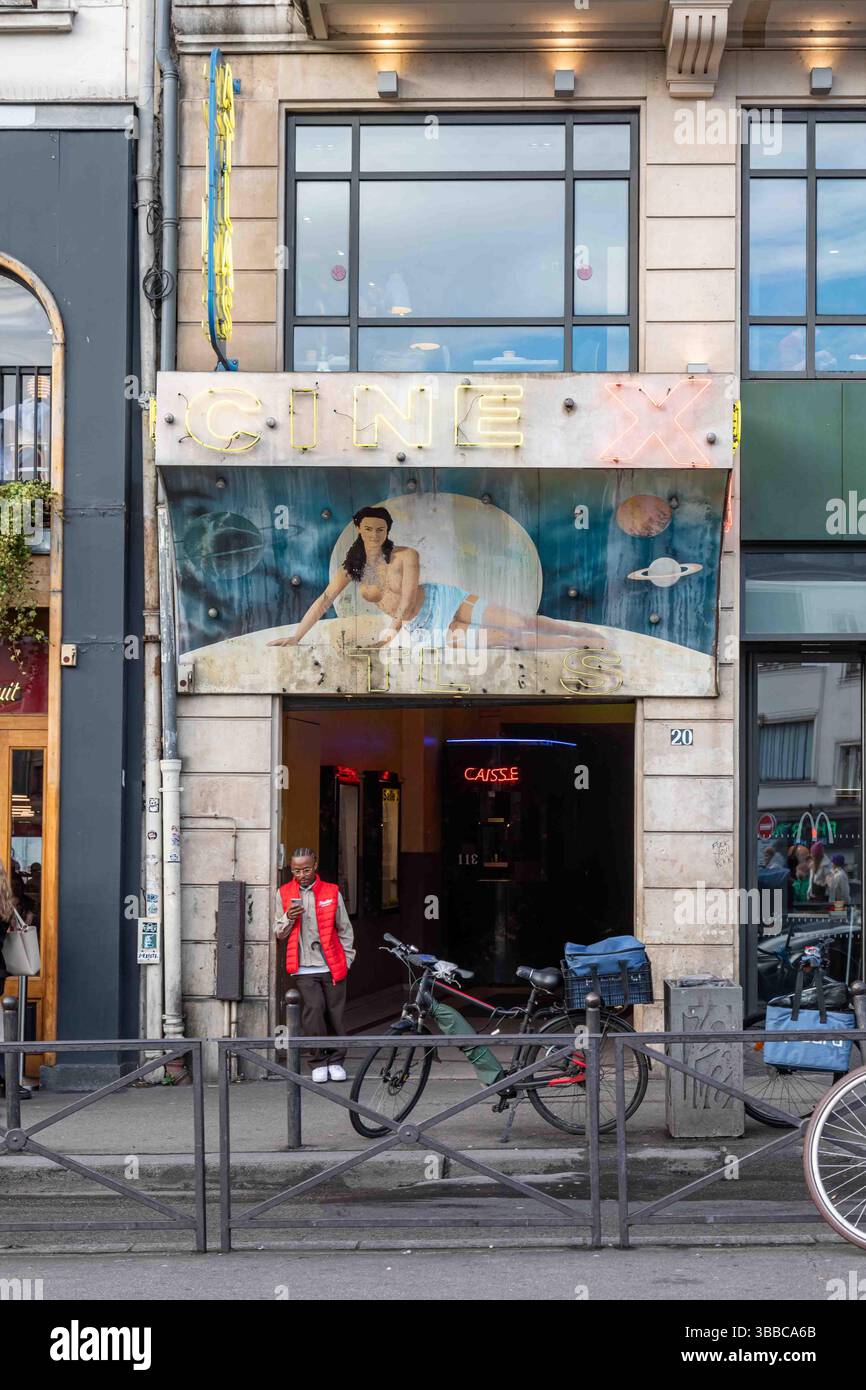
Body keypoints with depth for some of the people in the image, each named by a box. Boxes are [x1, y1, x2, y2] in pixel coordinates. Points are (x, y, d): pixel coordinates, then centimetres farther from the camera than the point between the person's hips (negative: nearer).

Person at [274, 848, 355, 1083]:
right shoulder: (284, 894, 7)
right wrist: (289, 918, -9)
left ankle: (336, 1061, 20)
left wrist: (346, 960, 8)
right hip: (303, 969, -1)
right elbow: (279, 934, 11)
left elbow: (345, 930, 12)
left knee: (335, 1013, 1)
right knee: (314, 1007, -19)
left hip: (331, 967, 1)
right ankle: (318, 1062, -6)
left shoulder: (332, 892, 6)